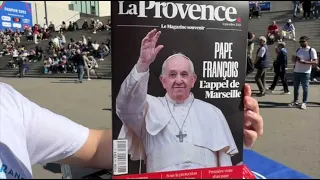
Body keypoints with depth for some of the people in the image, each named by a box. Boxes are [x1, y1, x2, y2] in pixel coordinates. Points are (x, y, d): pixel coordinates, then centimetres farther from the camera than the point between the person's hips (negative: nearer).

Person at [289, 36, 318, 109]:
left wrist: (304, 62, -26)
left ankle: (304, 103, 9)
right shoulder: (298, 50, 12)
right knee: (295, 87, 11)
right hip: (296, 71, 6)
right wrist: (294, 59, -5)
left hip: (305, 72, -6)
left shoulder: (311, 50, -7)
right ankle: (295, 101, 21)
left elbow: (315, 62, -14)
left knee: (305, 88, 1)